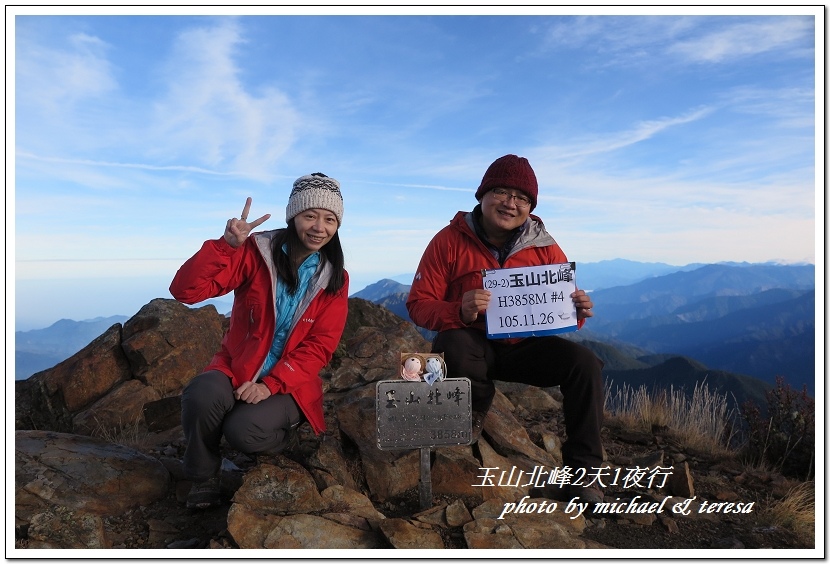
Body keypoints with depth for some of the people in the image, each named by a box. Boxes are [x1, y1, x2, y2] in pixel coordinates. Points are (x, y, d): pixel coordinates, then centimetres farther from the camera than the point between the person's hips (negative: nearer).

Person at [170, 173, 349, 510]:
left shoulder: (335, 278, -2)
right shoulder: (256, 252, -7)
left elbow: (320, 346, -6)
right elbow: (185, 290, -14)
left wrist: (271, 384, -18)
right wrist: (226, 245, -28)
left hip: (289, 383, 0)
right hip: (236, 369, 1)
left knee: (243, 431, -28)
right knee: (202, 396, -31)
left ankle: (286, 425, 9)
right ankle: (203, 480, -1)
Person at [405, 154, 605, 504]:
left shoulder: (544, 248, -2)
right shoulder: (450, 240, -9)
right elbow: (419, 304, -12)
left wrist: (577, 311, -21)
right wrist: (460, 312, -33)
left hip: (525, 345, 3)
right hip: (474, 343, -2)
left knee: (585, 363, -20)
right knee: (452, 346, -36)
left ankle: (581, 473, -3)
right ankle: (477, 407, 2)